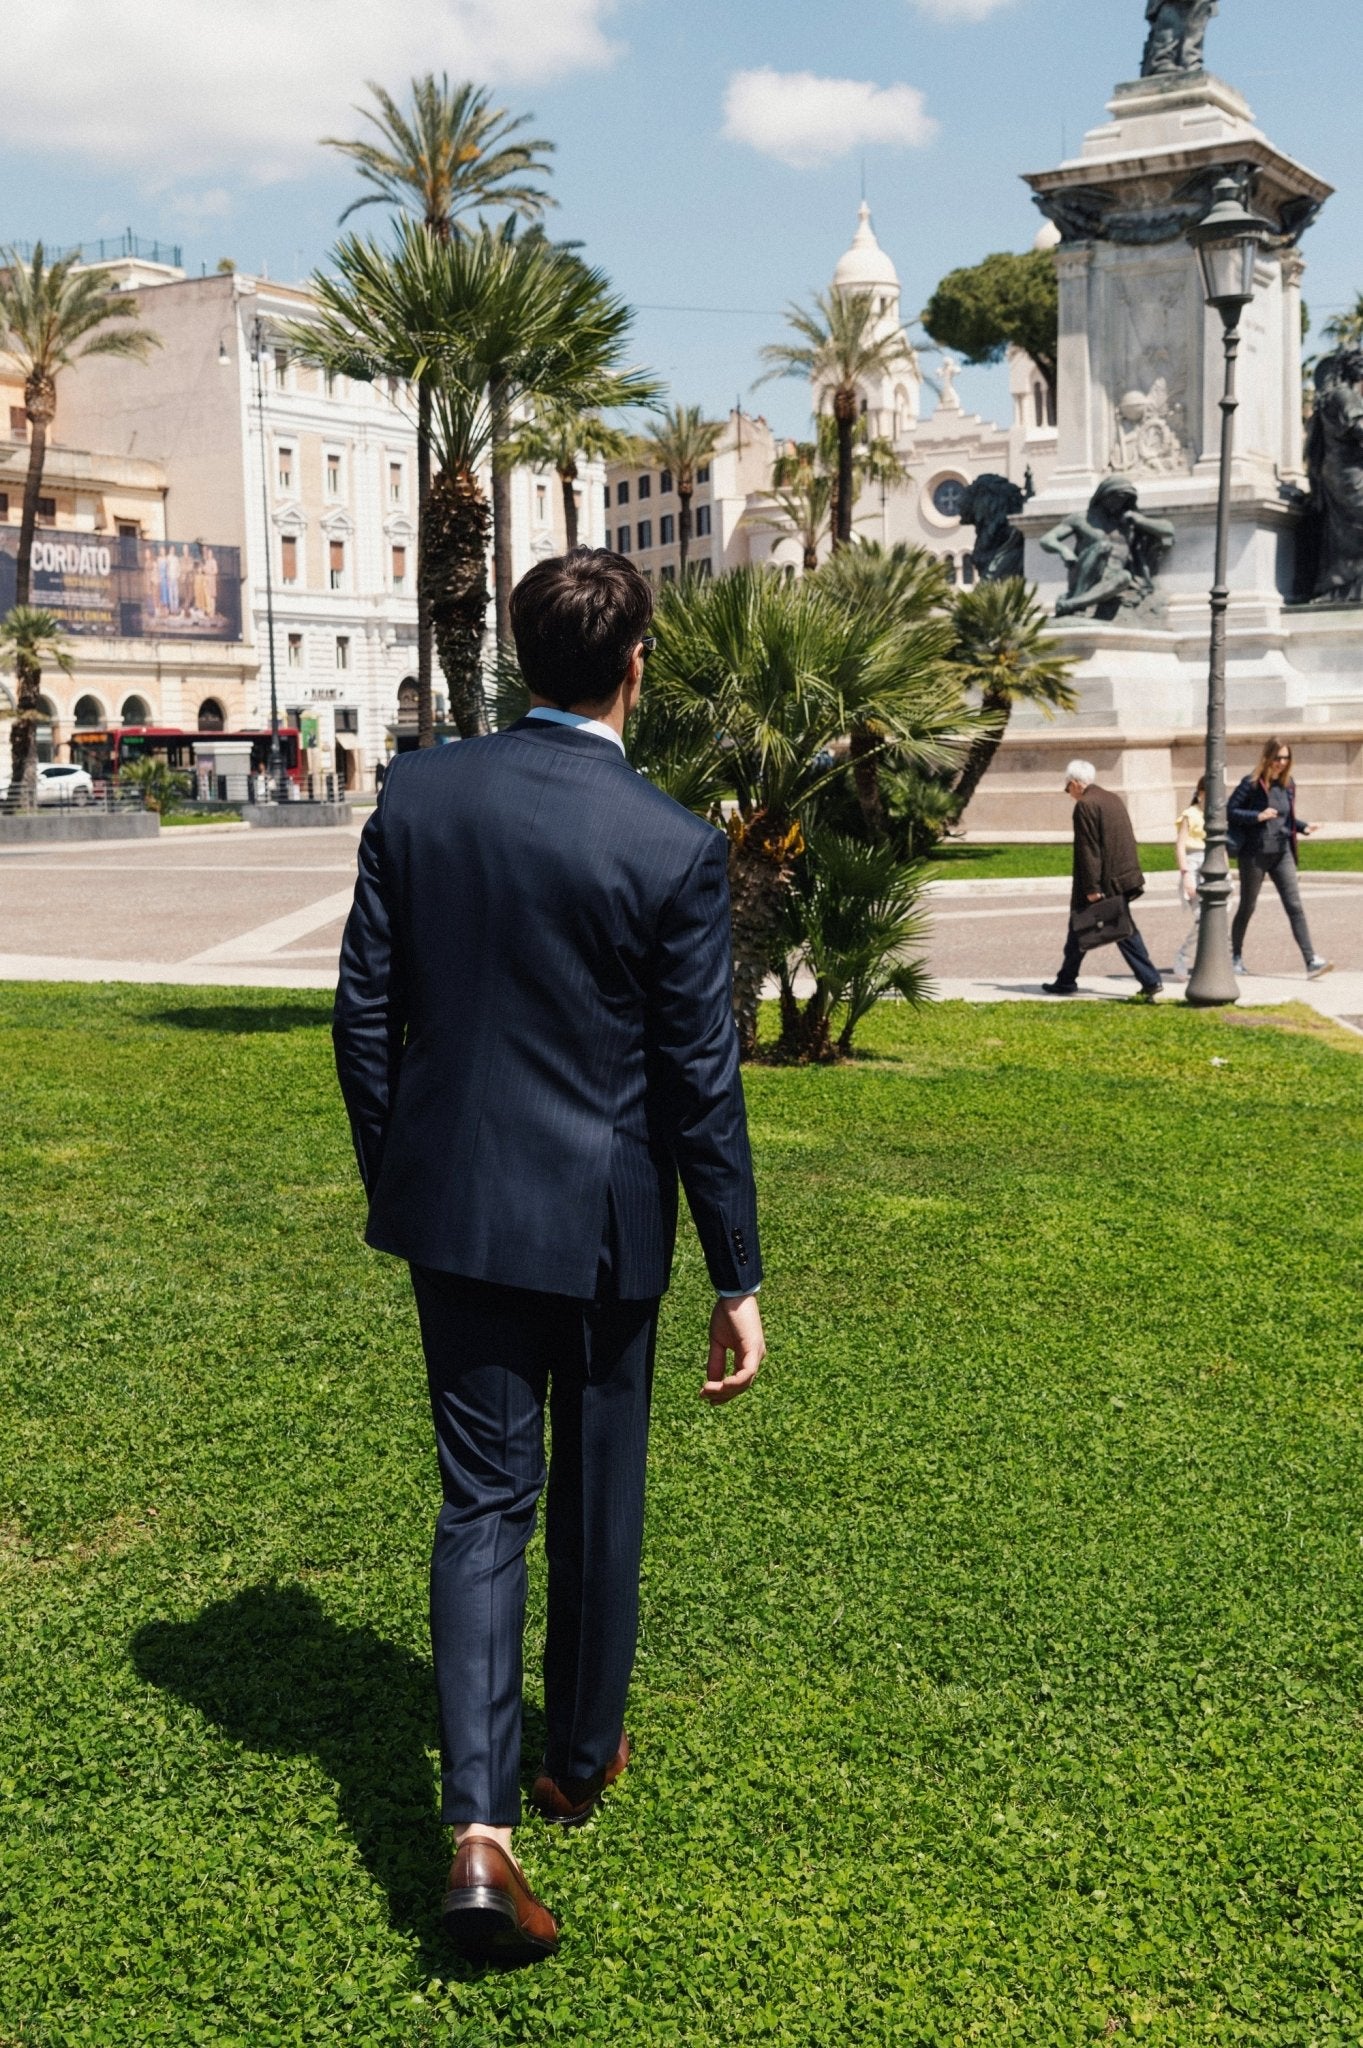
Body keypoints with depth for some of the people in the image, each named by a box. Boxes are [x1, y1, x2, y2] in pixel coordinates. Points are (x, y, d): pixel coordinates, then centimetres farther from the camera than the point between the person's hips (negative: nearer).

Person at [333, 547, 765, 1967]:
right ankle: (580, 1757, 38)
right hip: (598, 1221, -2)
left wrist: (390, 1177, 16)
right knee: (597, 1496, 18)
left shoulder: (418, 795, -5)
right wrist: (738, 1281, -2)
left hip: (450, 1208, 3)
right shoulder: (674, 848, -16)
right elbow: (701, 1082, -12)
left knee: (481, 1501, 10)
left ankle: (478, 1824, 1)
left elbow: (365, 1011, 1)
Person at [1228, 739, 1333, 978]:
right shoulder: (1252, 783, -10)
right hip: (1254, 854, -4)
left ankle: (1311, 961, -11)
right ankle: (1236, 957, 26)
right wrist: (1258, 816, -23)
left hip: (1282, 853, 4)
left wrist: (1304, 827, 2)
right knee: (1247, 907, 9)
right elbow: (1229, 812, -11)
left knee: (1295, 906, -5)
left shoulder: (1288, 784, 8)